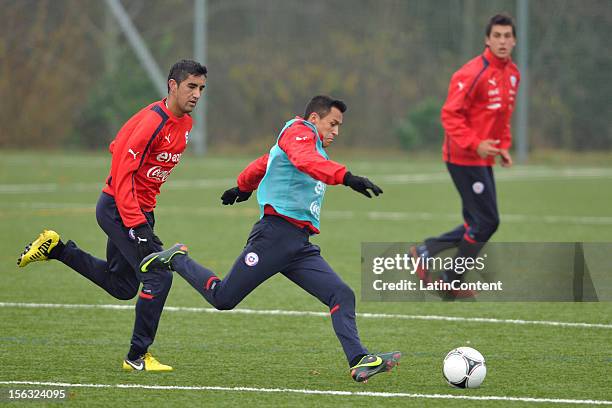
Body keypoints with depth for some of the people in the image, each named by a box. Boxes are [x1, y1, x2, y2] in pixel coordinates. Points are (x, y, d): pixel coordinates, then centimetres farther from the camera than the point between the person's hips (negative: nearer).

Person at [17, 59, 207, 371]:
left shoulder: (184, 123, 6)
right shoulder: (153, 122, -23)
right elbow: (123, 174, -25)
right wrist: (137, 226, -30)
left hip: (139, 209, 9)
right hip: (118, 208, -9)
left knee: (122, 287, 16)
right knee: (158, 277, -13)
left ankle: (56, 249, 26)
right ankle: (137, 357, -4)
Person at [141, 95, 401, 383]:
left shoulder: (312, 143, 26)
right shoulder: (298, 130, -3)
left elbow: (263, 163, 43)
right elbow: (305, 161, -28)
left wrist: (243, 187, 61)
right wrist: (347, 178, -41)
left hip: (300, 246, 9)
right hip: (276, 234, -9)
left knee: (342, 295, -10)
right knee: (223, 299, -2)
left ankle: (358, 361, -21)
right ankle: (177, 260, 21)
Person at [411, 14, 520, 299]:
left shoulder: (512, 74, 11)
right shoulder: (473, 73, -17)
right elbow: (450, 114, -19)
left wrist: (503, 146, 11)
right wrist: (475, 144, -27)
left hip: (483, 158, 9)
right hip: (464, 157, -9)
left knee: (476, 225, 10)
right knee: (486, 222, -7)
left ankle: (425, 252, 20)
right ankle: (451, 281, 5)